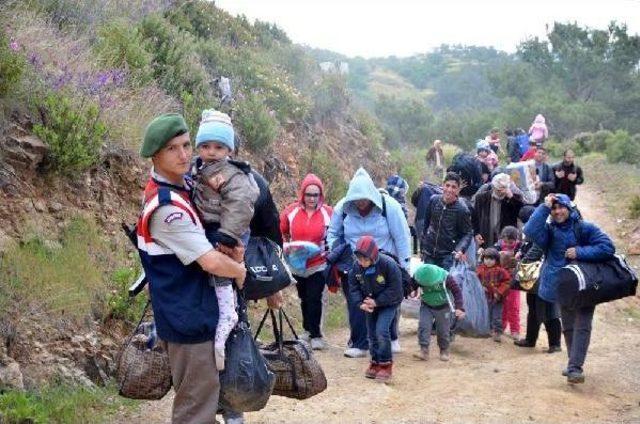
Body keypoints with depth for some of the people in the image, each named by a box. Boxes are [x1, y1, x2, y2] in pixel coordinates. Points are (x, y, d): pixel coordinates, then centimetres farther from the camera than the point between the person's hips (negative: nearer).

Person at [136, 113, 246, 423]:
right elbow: (211, 262, -25)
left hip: (195, 311, 10)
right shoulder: (166, 206, -24)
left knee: (202, 397, 21)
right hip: (189, 317, -10)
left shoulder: (185, 184, 4)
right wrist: (240, 271, -5)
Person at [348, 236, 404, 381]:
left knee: (381, 331, -17)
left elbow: (394, 290, -23)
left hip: (388, 303, -5)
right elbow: (353, 287, -2)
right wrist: (360, 303, -18)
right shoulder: (356, 267, -14)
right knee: (371, 333, 10)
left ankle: (386, 364, -4)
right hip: (370, 304, 5)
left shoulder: (388, 265, -28)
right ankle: (375, 362, 27)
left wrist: (377, 302, -25)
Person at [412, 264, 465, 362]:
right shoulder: (418, 277, -22)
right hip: (426, 306, 2)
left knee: (443, 330, 5)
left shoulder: (446, 277, -28)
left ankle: (444, 351, 25)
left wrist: (459, 308, -27)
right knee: (423, 326, -15)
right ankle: (424, 351, -13)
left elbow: (457, 291, -20)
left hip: (442, 307, -1)